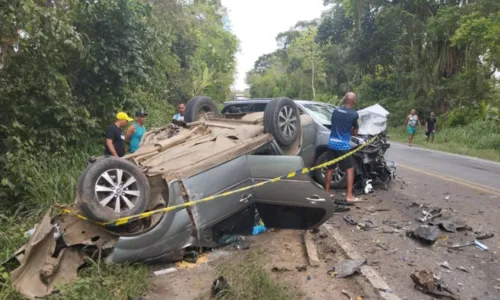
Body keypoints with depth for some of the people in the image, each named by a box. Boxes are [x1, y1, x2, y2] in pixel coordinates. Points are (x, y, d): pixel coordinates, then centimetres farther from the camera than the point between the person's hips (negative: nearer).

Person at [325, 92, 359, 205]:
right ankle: (349, 196, 2)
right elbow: (355, 132, 4)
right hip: (343, 145, -5)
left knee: (330, 169, 14)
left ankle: (326, 192, 23)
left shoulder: (335, 111, 6)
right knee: (350, 169, 6)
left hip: (332, 144, 5)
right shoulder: (354, 114, -7)